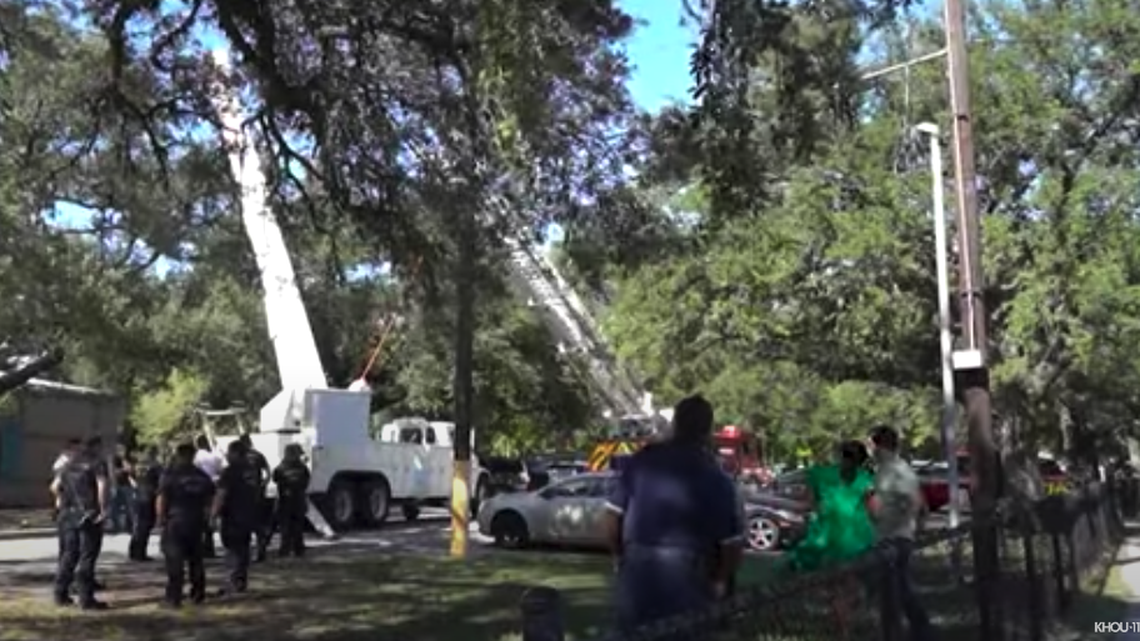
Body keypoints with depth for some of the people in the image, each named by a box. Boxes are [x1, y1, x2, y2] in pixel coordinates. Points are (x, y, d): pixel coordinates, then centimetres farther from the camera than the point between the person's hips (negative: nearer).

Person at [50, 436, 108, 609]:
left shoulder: (70, 463, 14)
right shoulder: (97, 463, -6)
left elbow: (55, 486, 17)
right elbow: (102, 486, -21)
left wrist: (61, 501, 31)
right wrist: (103, 509, -17)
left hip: (68, 515, 6)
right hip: (89, 515, -6)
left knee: (68, 555, 16)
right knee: (87, 558, -2)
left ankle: (61, 594, 20)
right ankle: (86, 599, -2)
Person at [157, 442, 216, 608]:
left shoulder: (170, 475, -8)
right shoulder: (202, 477, 7)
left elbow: (161, 500, -12)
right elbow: (210, 500, 9)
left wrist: (161, 519, -2)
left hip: (175, 521, -4)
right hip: (196, 522, 4)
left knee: (175, 561, -2)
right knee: (196, 559, 14)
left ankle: (174, 598, -4)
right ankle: (197, 594, 20)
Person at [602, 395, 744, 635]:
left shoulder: (642, 460, 0)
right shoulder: (715, 477, -7)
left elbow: (613, 514, 3)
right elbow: (732, 542, -7)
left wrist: (619, 556, 19)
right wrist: (720, 581, 10)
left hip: (637, 574, 3)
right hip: (687, 580, -3)